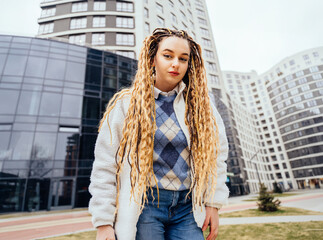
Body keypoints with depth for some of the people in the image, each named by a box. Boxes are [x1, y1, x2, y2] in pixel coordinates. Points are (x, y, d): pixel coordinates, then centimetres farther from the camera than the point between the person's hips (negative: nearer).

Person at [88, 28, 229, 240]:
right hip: (142, 206, -2)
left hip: (187, 208, 3)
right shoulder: (127, 104, -4)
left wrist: (213, 204, 5)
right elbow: (105, 166, -4)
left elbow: (216, 153, 9)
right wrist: (103, 222, -5)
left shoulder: (200, 105, 5)